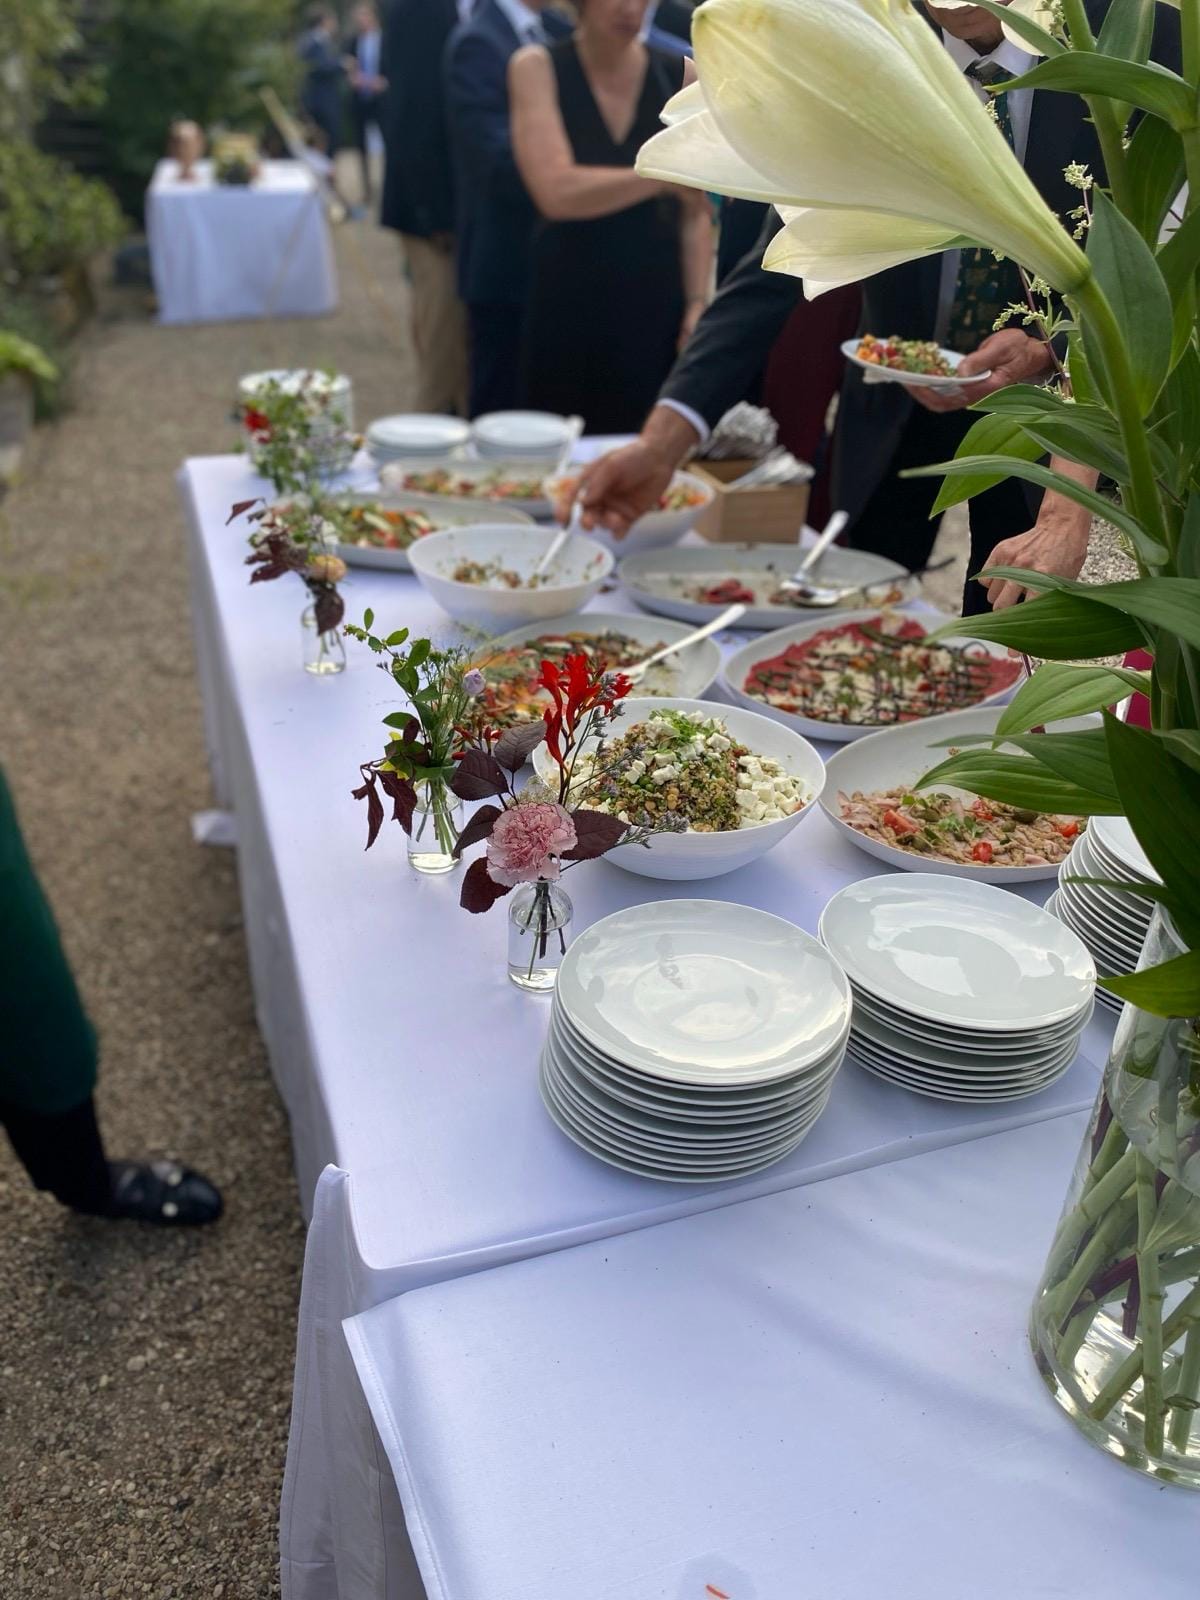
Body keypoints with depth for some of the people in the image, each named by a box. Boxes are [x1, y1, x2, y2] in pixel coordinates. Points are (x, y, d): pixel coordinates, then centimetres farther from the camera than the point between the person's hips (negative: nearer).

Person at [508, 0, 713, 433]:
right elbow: (557, 193, -16)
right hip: (566, 305, -1)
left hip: (656, 304, 2)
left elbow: (695, 211, 7)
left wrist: (698, 303, -5)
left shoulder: (679, 74, 4)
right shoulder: (537, 67, -2)